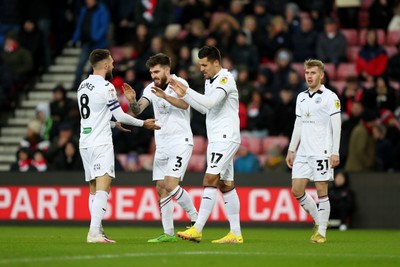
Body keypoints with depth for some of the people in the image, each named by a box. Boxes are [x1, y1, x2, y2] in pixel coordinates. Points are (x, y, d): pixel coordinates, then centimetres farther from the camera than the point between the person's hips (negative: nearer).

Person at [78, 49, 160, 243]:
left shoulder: (83, 86, 13)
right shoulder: (106, 87, -11)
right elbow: (120, 116, -7)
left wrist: (113, 124, 38)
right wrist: (144, 123, 7)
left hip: (85, 143, 8)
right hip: (101, 144, -8)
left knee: (94, 189, 11)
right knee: (102, 188, -13)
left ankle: (97, 232, 10)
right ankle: (94, 233, -23)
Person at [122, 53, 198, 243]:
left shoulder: (179, 83, -9)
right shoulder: (152, 88, 7)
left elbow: (184, 104, -28)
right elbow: (137, 110, -5)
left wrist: (165, 96, -45)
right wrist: (132, 101, -28)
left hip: (180, 142, -7)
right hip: (162, 145, 7)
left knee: (170, 185, -18)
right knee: (161, 188, 3)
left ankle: (195, 220, -3)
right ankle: (169, 233, 8)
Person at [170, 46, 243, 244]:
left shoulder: (225, 79, -12)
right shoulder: (209, 81, 16)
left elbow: (210, 102, -25)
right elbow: (205, 108, 23)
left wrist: (187, 91, -19)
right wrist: (184, 95, 14)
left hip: (226, 138, -10)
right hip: (216, 139, 10)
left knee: (210, 180, -15)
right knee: (226, 185, 7)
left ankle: (197, 230, -20)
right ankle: (235, 233, 8)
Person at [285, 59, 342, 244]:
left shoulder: (330, 97, -4)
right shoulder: (301, 97, 16)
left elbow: (336, 126, -7)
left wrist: (335, 152, -13)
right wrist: (291, 150, 16)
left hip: (322, 152, -6)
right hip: (303, 152, 6)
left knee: (321, 190, -5)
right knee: (296, 190, 0)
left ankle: (321, 232, 2)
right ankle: (318, 220, 19)